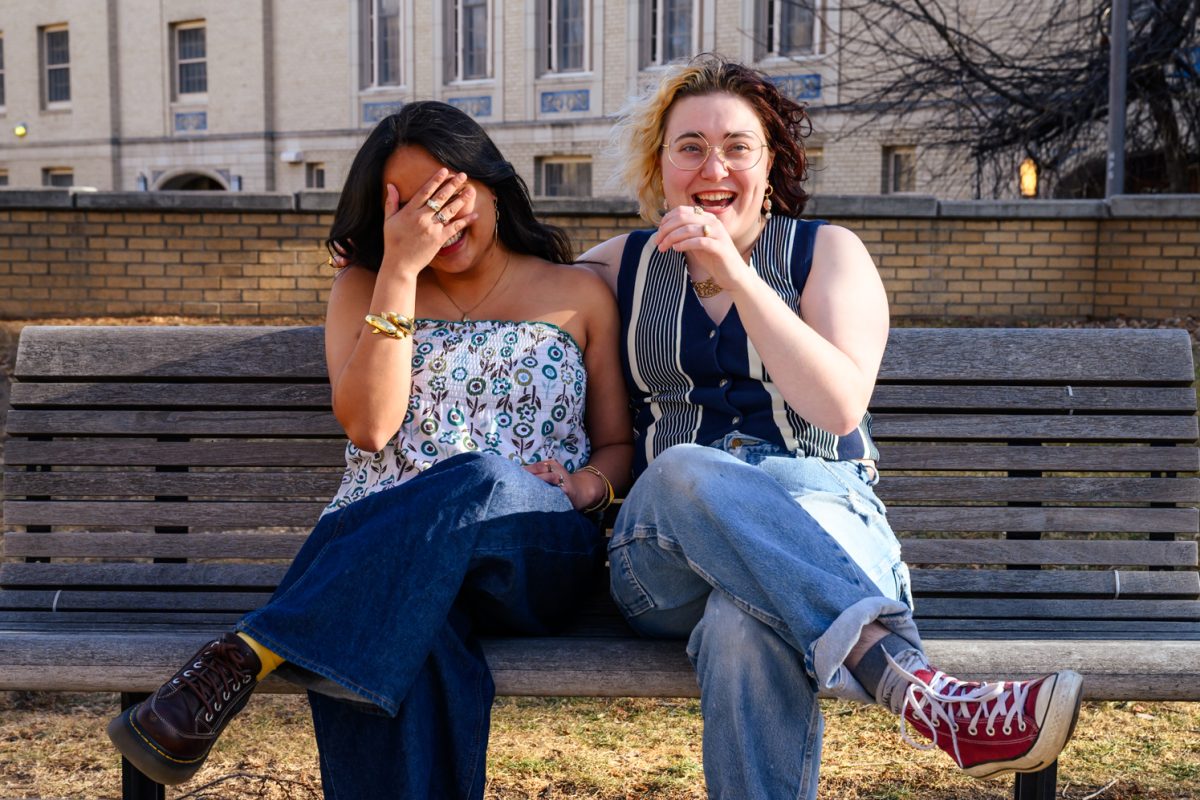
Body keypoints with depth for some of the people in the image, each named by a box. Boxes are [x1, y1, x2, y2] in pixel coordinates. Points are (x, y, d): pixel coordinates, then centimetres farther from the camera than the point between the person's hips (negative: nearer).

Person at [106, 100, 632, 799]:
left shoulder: (578, 293, 17)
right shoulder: (365, 285, 18)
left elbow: (619, 445, 18)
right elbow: (369, 425, 0)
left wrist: (590, 483, -7)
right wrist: (400, 268, -4)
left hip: (536, 554, 1)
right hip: (376, 549, 0)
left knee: (481, 479, -38)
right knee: (404, 634, -40)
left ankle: (241, 659, -40)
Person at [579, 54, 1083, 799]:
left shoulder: (826, 251, 9)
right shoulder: (623, 265, 16)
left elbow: (839, 408, -9)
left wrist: (735, 272, -14)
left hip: (823, 521, -1)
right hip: (666, 555, 1)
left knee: (749, 620, -39)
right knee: (684, 470, -38)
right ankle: (917, 687, -49)